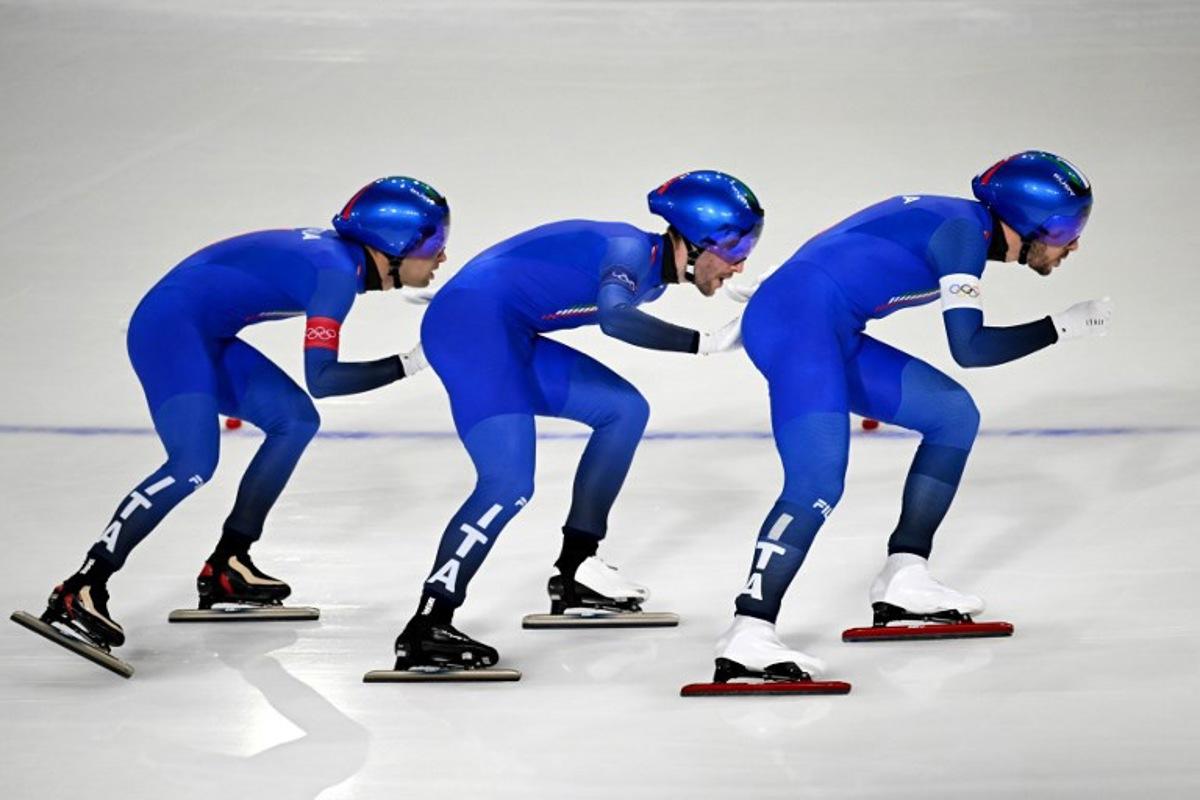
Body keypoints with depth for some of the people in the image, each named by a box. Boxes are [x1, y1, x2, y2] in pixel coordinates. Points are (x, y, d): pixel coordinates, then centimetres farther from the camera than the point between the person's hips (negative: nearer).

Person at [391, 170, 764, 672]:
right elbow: (614, 317, -34)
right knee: (509, 485, -21)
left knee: (625, 410, 15)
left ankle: (575, 573, 19)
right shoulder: (633, 250, -13)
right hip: (473, 325, -11)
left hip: (507, 337, 11)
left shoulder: (651, 271, 16)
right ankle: (427, 628, -21)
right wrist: (703, 343, -29)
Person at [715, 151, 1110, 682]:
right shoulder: (965, 228, -8)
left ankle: (904, 580, 13)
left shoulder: (952, 222, 19)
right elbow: (969, 348, -14)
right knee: (818, 483, -24)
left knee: (953, 414, 14)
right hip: (799, 322, -10)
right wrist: (1062, 327, -5)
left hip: (830, 335, 10)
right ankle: (749, 633, -32)